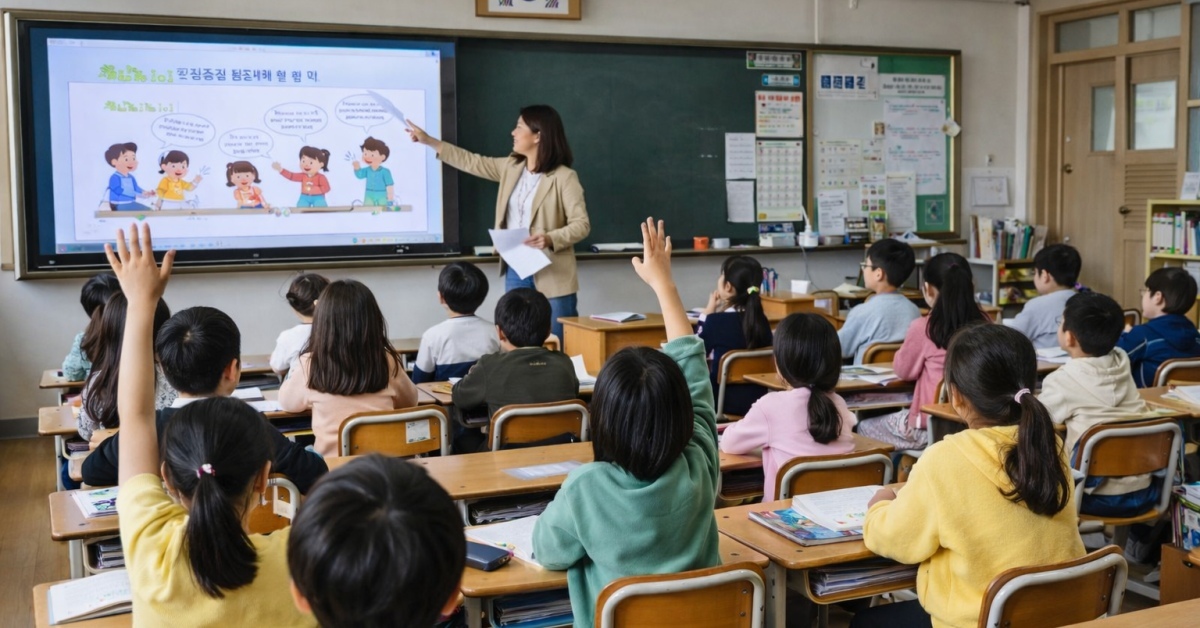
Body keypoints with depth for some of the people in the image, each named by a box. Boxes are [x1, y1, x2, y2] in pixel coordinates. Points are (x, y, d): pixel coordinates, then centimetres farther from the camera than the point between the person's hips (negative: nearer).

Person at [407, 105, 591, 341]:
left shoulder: (564, 177, -11)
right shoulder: (511, 167, 9)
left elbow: (582, 224, -13)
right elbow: (473, 162, 17)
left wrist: (550, 239, -29)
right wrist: (429, 141, 16)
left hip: (552, 276, -6)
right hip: (515, 271, 7)